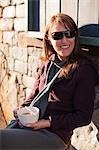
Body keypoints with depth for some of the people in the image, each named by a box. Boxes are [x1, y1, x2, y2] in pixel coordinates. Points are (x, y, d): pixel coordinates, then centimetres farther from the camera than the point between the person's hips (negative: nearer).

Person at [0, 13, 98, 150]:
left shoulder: (84, 69, -9)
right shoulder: (47, 63, 11)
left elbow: (84, 117, -9)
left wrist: (49, 122, -15)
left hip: (55, 134, -6)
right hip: (30, 125, 7)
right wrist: (22, 109, -1)